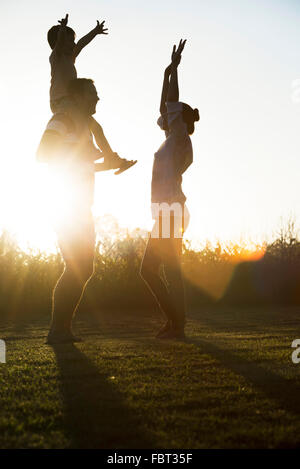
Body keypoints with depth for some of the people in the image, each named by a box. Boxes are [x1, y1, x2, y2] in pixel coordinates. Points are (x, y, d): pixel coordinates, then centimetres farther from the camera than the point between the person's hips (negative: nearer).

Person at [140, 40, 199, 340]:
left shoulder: (181, 138, -3)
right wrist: (168, 74, 35)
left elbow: (172, 103, -7)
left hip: (170, 211, -10)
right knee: (148, 270, 10)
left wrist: (174, 68, 0)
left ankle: (177, 326, -4)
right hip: (166, 213, 10)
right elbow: (165, 110, 31)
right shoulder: (175, 142, 21)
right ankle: (173, 319, 14)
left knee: (170, 270, -8)